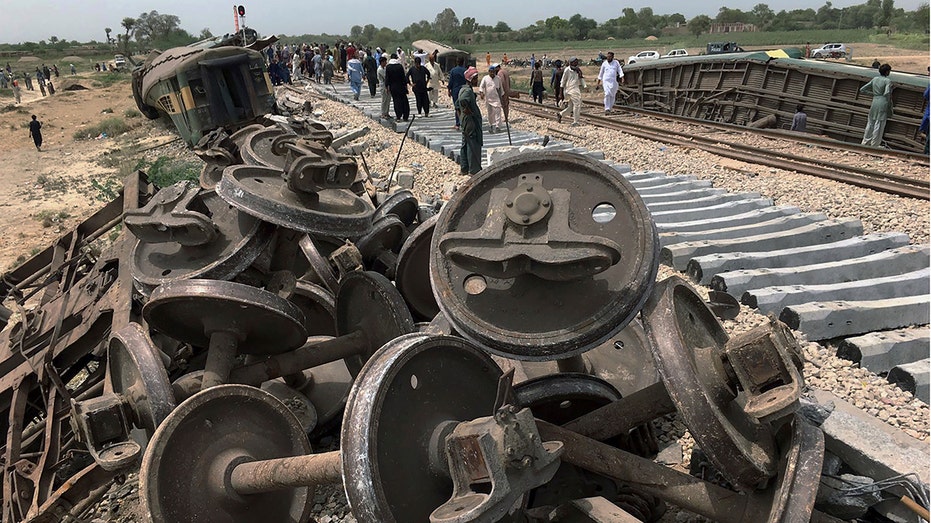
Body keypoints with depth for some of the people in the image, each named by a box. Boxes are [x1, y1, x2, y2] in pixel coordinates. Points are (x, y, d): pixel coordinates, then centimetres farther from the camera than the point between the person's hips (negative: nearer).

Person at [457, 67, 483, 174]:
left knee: (465, 144, 15)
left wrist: (460, 113, 20)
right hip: (471, 122, -10)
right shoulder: (468, 91, -18)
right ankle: (474, 170, 2)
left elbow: (457, 103, 24)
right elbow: (463, 100, -39)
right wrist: (468, 111, -26)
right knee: (473, 145, -3)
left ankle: (464, 169, 22)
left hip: (465, 122, 10)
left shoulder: (463, 89, 13)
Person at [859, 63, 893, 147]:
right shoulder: (888, 81, -8)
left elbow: (862, 89, 12)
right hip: (883, 103, -6)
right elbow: (887, 93, -21)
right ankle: (874, 146, 4)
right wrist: (889, 102, -4)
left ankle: (865, 143, 19)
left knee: (870, 123, 14)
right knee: (879, 126, 0)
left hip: (874, 102, 6)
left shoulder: (875, 79, 9)